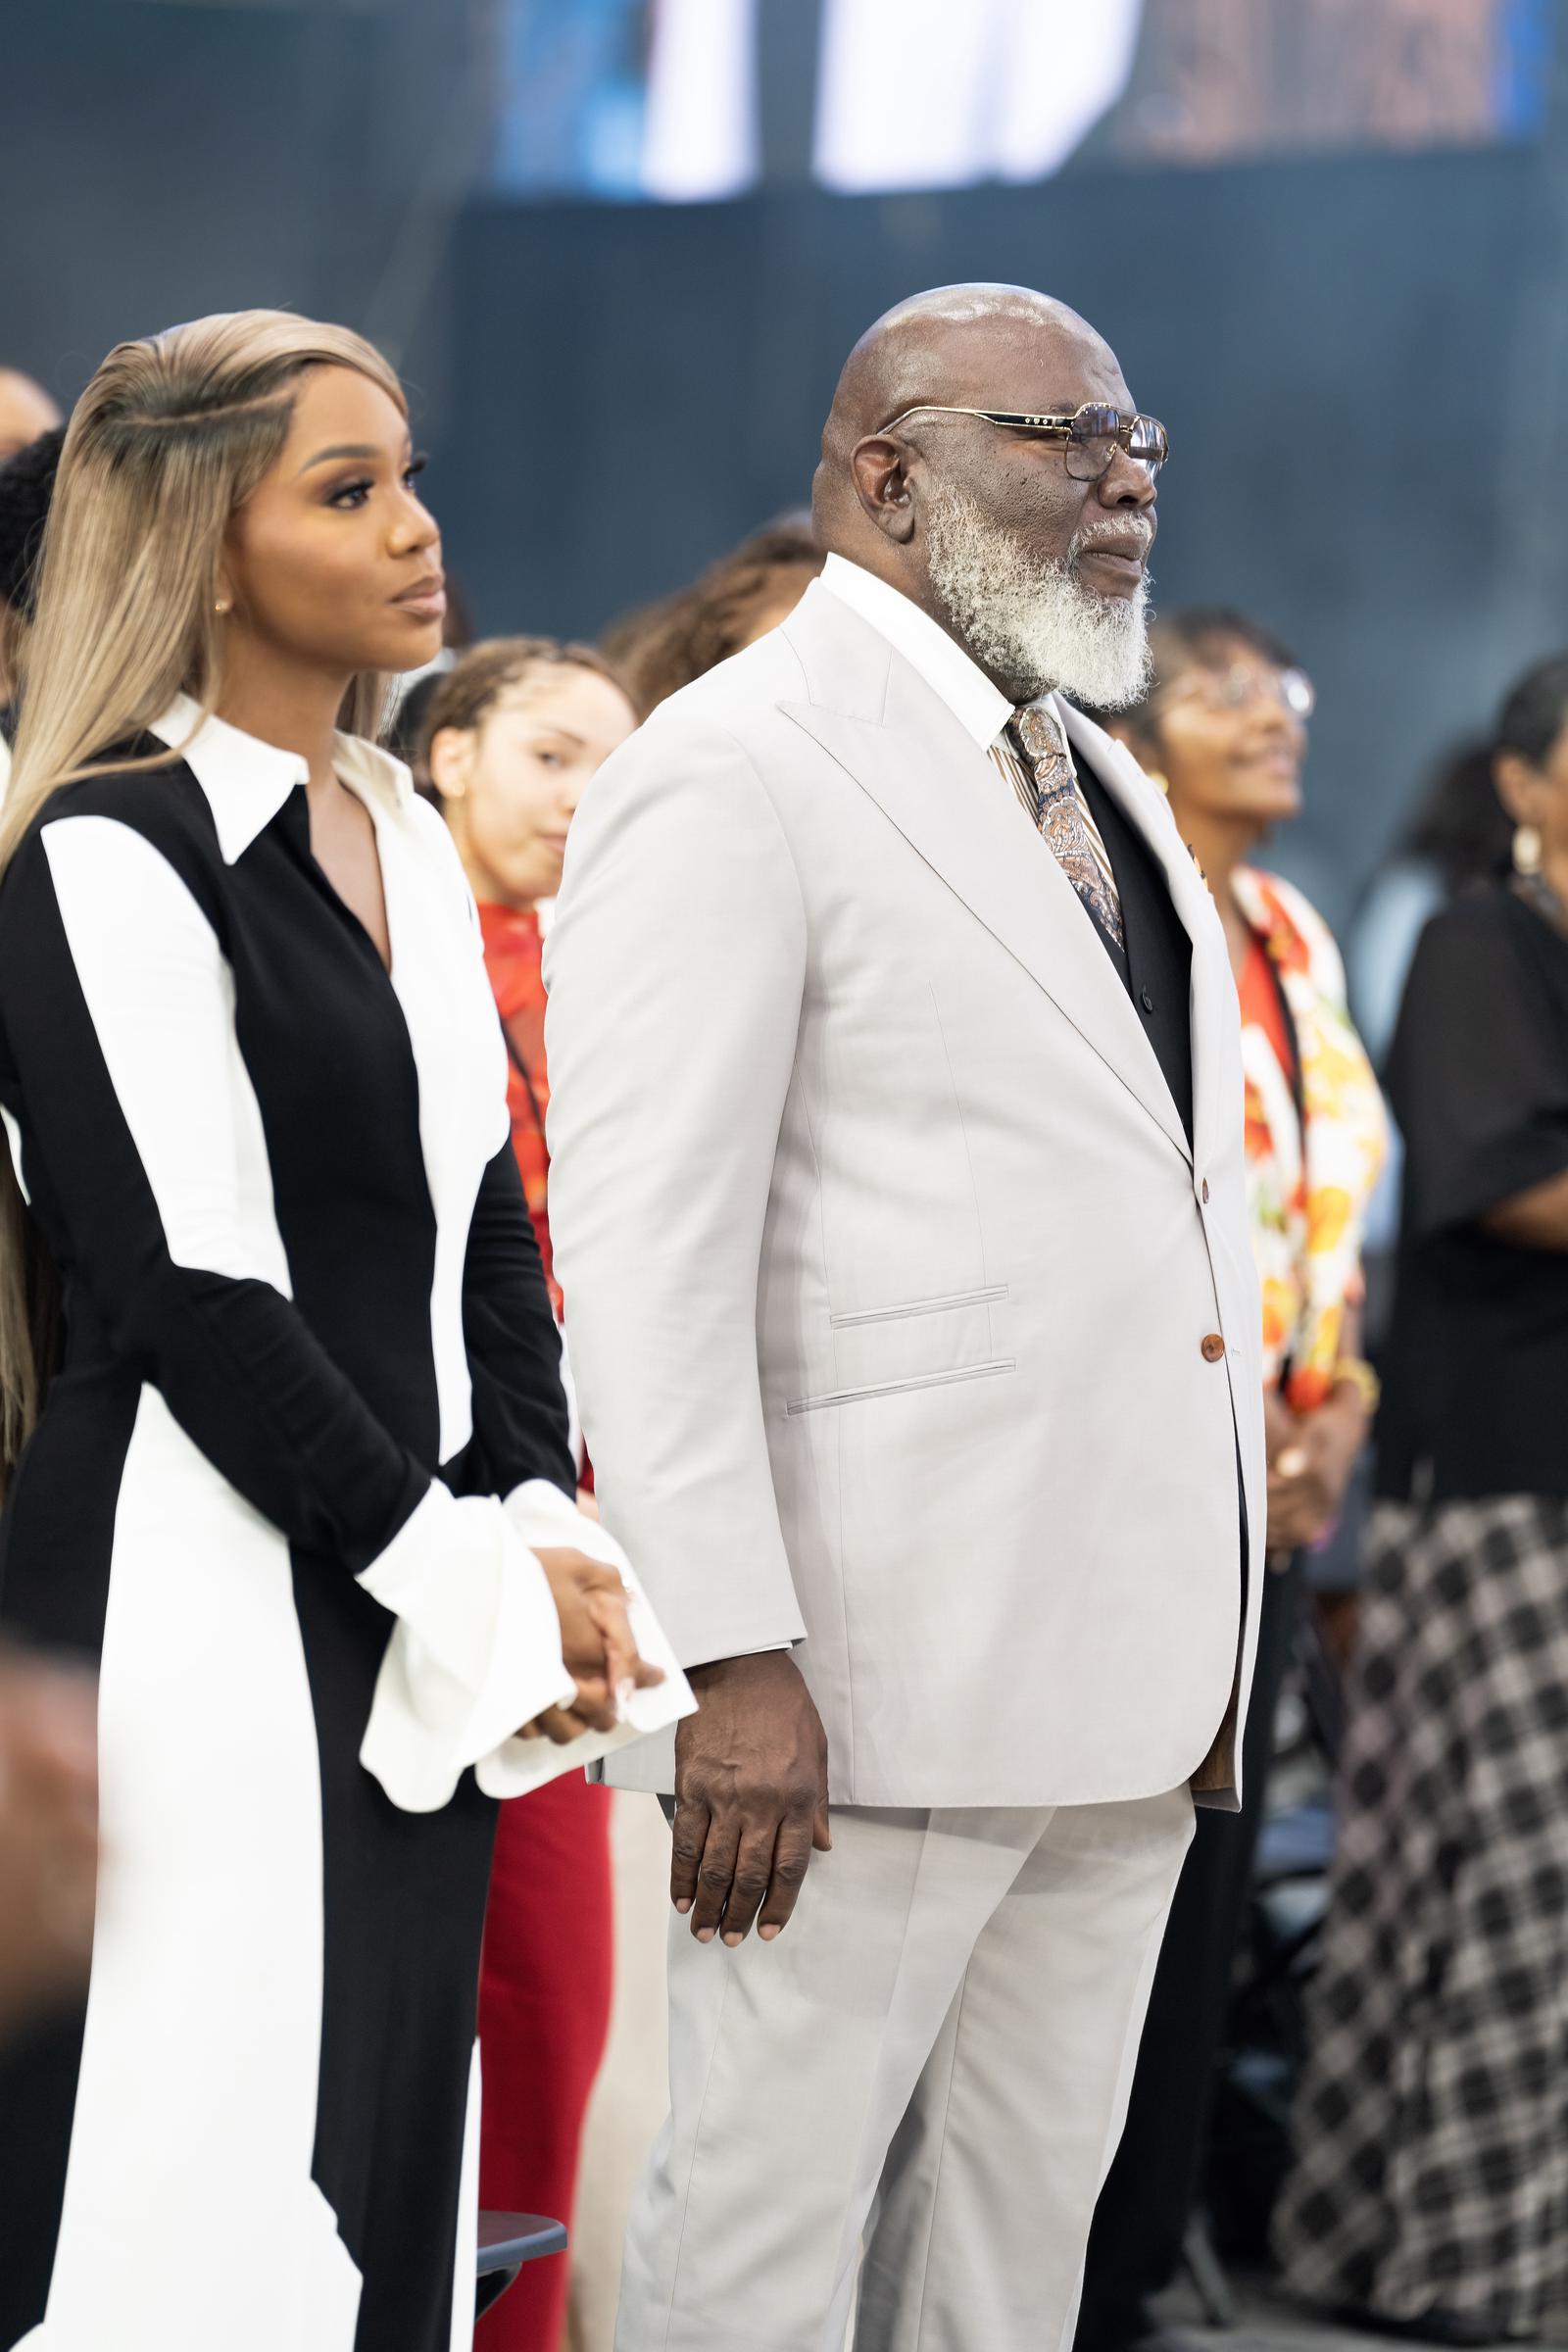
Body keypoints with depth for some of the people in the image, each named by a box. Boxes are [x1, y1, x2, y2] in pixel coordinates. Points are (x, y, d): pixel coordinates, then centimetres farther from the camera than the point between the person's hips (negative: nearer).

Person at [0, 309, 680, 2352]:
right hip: (205, 1616, -8)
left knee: (392, 2176, 9)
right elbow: (186, 1291, -15)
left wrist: (543, 1528, 2)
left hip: (414, 1631, 8)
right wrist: (463, 1575, -12)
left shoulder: (409, 842, 16)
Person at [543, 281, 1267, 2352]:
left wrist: (1209, 1637, 16)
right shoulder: (734, 770, -9)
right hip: (877, 1672, -8)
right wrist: (736, 1667, -22)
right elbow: (642, 1250, -15)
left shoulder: (1107, 784, 18)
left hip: (1124, 1672, 8)